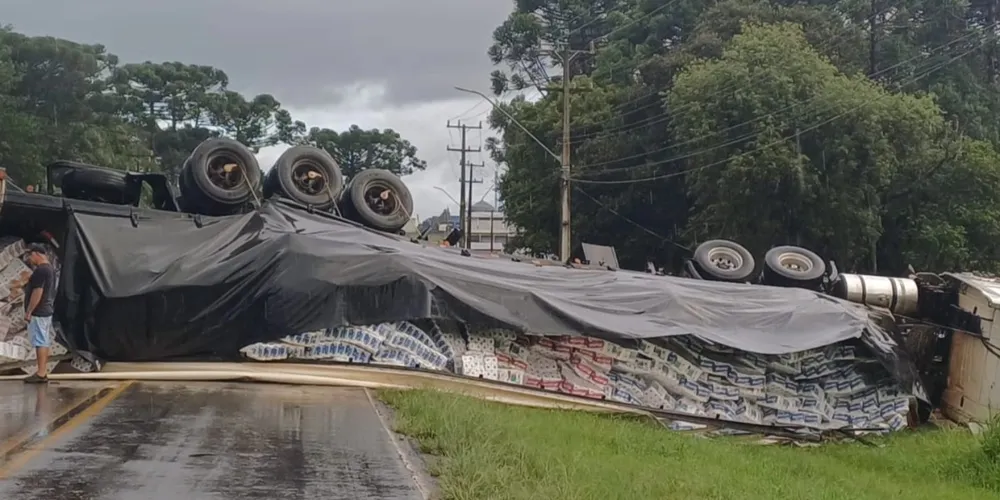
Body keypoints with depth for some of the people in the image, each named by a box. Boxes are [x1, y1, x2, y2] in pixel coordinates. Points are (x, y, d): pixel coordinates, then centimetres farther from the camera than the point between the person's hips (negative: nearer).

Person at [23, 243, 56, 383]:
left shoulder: (40, 270, -18)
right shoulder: (49, 268, 15)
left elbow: (37, 292, -22)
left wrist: (28, 311, -19)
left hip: (38, 313, -10)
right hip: (46, 311, 10)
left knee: (40, 342, -9)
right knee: (44, 342, 10)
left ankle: (41, 374, -8)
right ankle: (43, 372, 13)